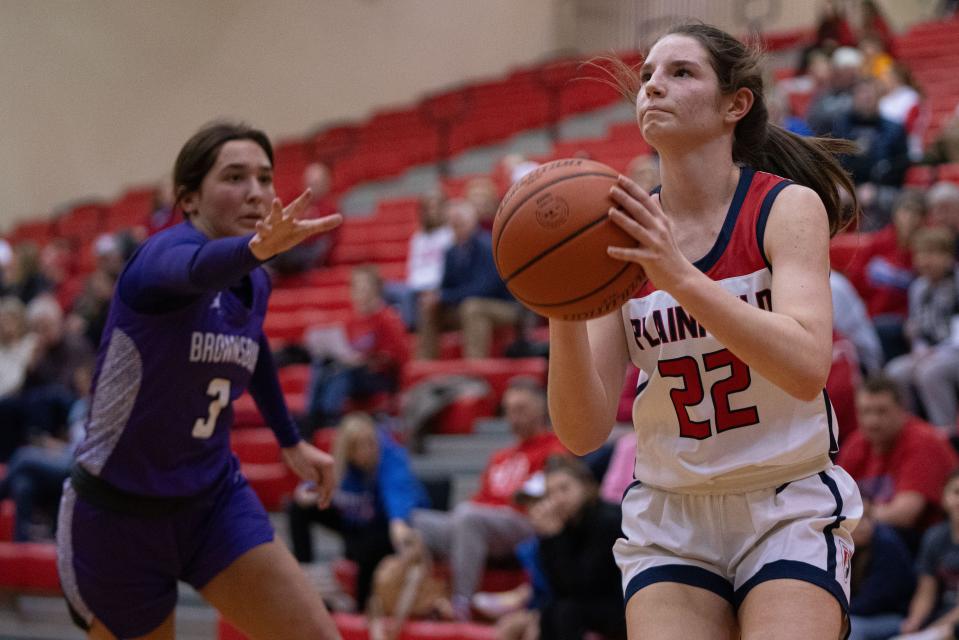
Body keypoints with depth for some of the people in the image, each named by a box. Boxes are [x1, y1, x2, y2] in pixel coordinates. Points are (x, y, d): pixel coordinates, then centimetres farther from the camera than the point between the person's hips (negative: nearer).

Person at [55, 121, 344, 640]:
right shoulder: (166, 251, -21)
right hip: (119, 513, -6)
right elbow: (196, 269, -48)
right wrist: (255, 248, -69)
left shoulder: (254, 286, 1)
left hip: (215, 499, 6)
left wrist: (291, 441, 29)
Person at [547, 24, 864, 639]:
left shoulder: (788, 207, -7)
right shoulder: (622, 236, 1)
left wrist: (678, 276, -34)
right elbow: (583, 433, -6)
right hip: (669, 519, 3)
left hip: (790, 511, -2)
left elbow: (806, 369, -25)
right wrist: (565, 315, -23)